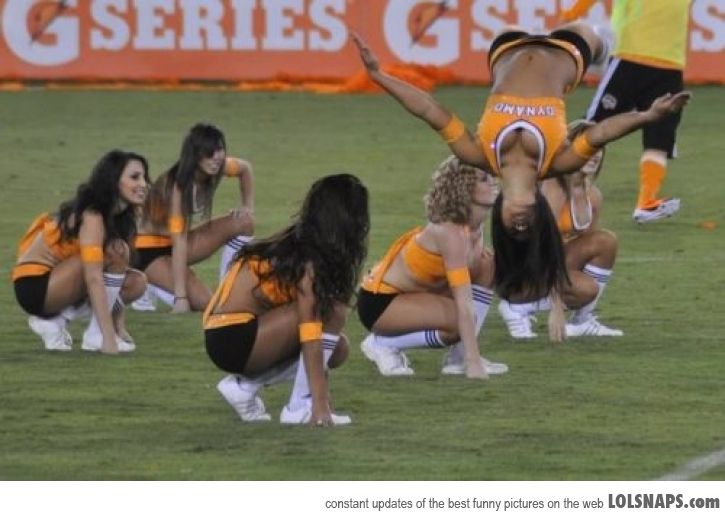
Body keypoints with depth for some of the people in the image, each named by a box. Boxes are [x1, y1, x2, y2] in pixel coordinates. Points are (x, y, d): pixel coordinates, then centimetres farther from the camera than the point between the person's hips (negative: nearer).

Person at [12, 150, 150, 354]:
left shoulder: (120, 216, 5)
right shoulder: (91, 217, -23)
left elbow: (120, 281, 7)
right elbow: (93, 278, -31)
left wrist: (120, 328, 0)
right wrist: (108, 338, -35)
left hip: (55, 279, 9)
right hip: (34, 284, -9)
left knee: (136, 283, -2)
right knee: (115, 252, -23)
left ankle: (54, 321, 2)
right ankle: (95, 336, -15)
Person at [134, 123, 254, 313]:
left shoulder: (216, 168, -9)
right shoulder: (179, 185, -30)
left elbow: (245, 169, 16)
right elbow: (179, 242, -34)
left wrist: (249, 207, 4)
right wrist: (181, 297, -37)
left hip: (176, 241, 8)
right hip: (150, 250, -8)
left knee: (244, 222, -9)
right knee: (203, 303, -26)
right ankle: (147, 286, -3)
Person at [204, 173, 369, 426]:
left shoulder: (296, 246, 10)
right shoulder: (308, 261, -18)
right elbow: (309, 329, -24)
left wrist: (322, 395, 8)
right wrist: (320, 403, -28)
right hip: (234, 340, -9)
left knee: (337, 348, 9)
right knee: (332, 313, -17)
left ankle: (245, 385, 7)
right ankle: (300, 409, -14)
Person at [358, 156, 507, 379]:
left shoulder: (473, 226, -2)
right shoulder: (450, 232, -28)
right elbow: (464, 303, -32)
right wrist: (474, 363, -34)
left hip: (416, 290, 9)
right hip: (379, 302, -9)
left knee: (488, 267, -4)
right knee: (461, 320, -29)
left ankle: (459, 357, -2)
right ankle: (382, 343, -8)